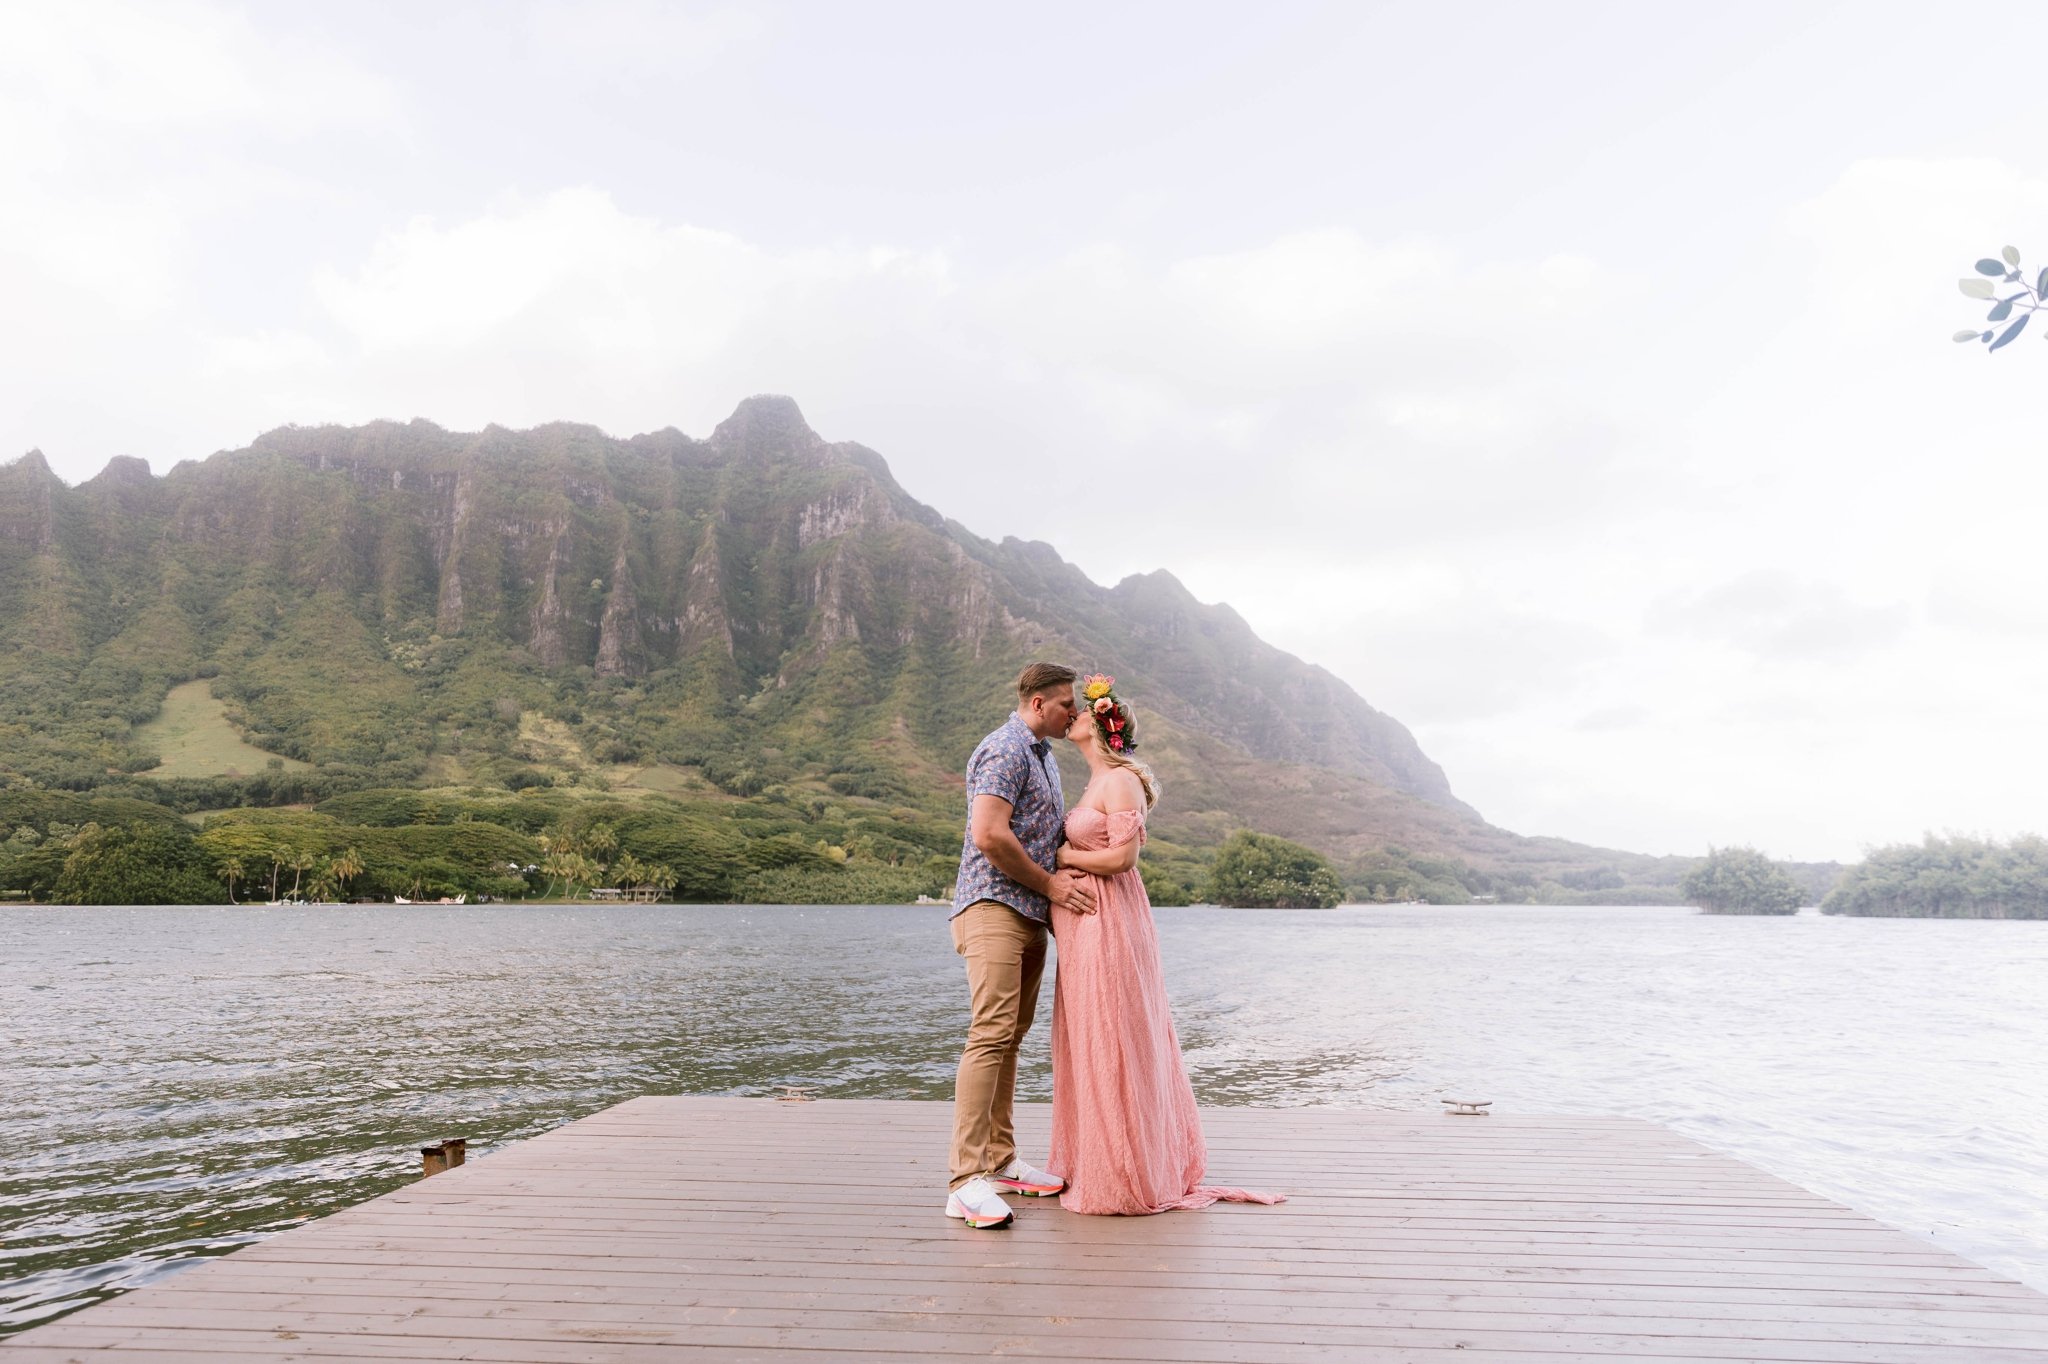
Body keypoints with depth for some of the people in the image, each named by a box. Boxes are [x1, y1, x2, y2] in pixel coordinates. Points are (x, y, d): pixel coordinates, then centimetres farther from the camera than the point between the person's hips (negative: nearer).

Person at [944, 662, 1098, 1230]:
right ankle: (967, 1182, -17)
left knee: (1011, 1036, 11)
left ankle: (1000, 1160, 18)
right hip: (993, 907, -10)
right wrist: (1050, 883, -11)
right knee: (991, 1033, -16)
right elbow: (989, 835, -20)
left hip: (1032, 915, 10)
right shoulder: (1005, 750, -10)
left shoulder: (1043, 756, 23)